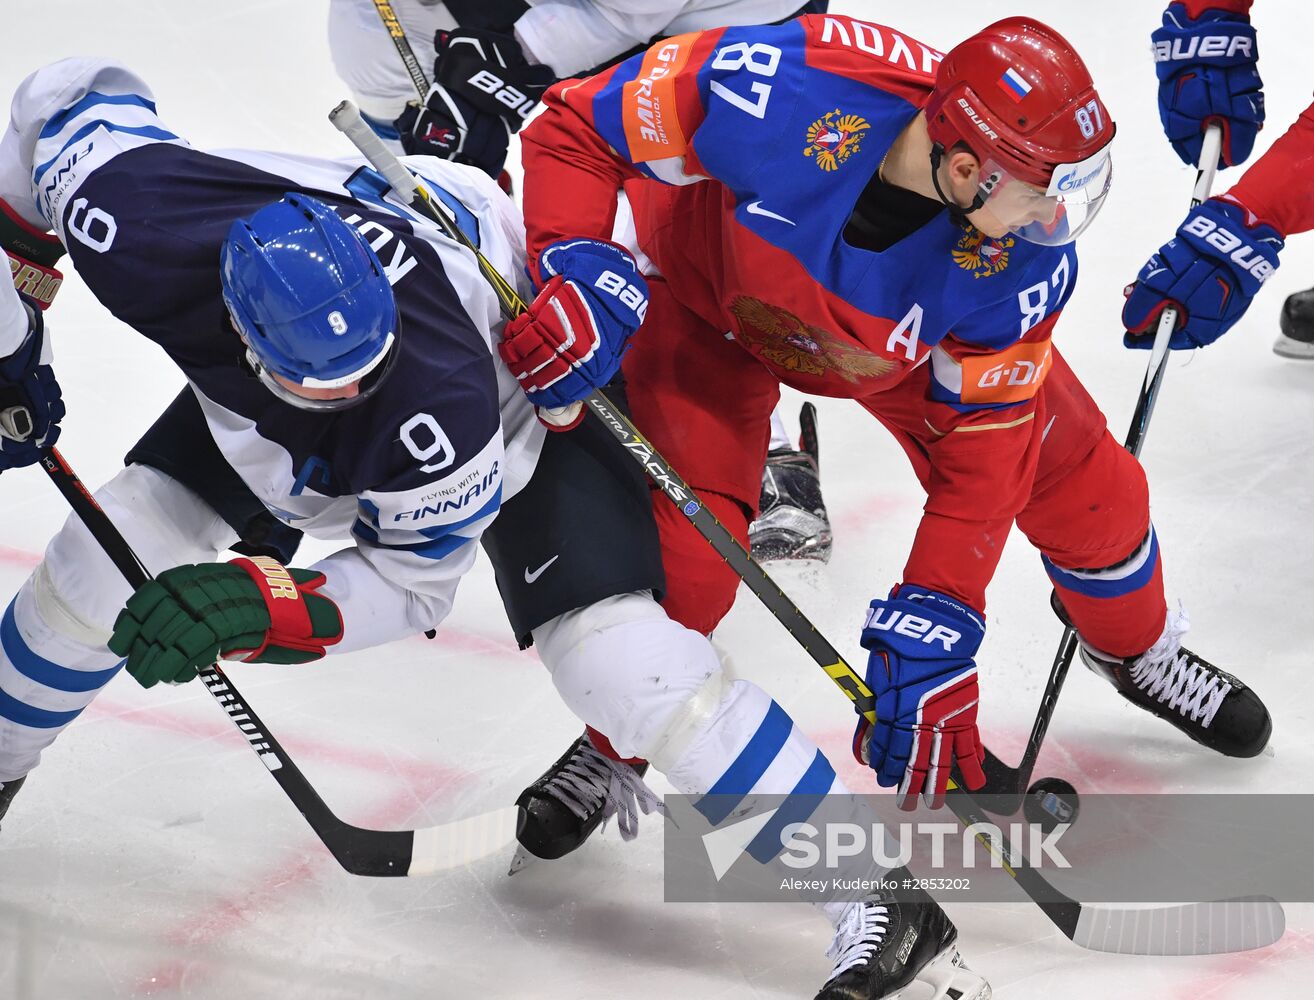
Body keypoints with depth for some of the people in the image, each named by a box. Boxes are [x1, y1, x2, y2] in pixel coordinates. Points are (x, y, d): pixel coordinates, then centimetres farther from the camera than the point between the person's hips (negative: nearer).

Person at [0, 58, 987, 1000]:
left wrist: (256, 606, -43)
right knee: (111, 551, -6)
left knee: (615, 649, -21)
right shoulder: (139, 228, -37)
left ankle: (883, 909, -12)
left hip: (524, 360, -5)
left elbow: (410, 583, -26)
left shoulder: (441, 398, -45)